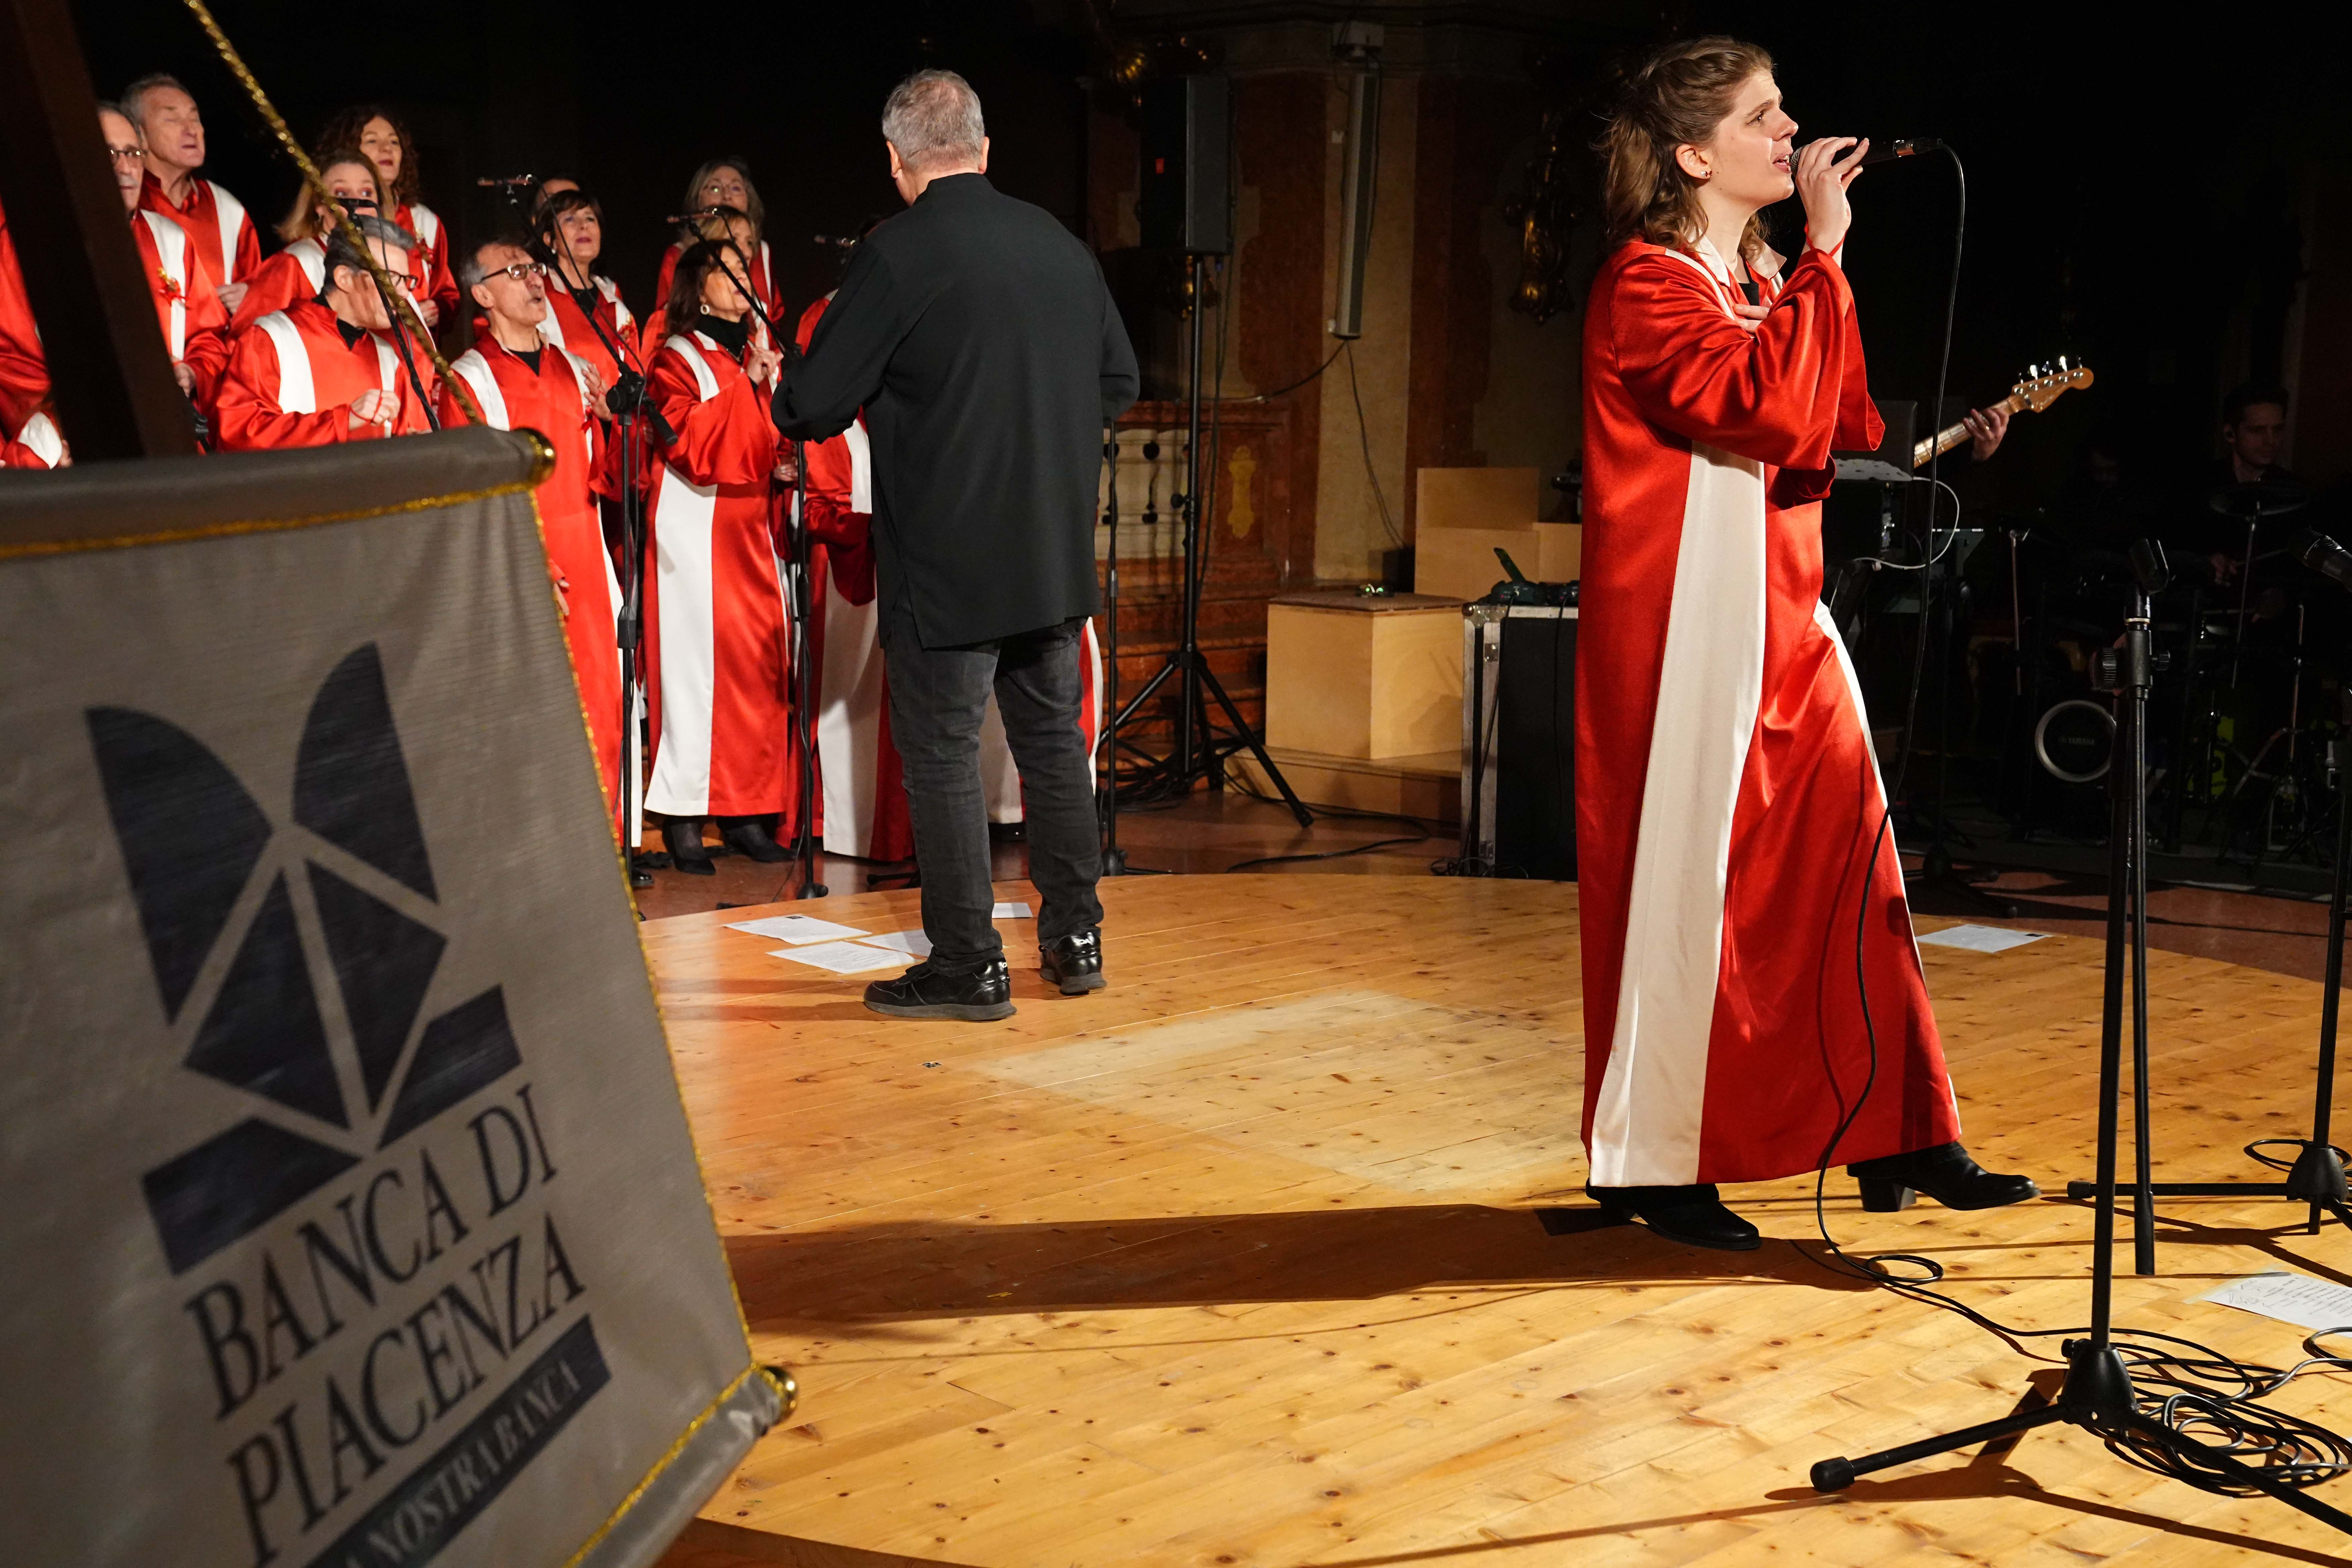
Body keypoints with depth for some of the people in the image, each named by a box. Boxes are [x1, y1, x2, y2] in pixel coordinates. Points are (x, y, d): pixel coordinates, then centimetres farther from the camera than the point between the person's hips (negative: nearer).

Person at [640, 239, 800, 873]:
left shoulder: (755, 357, 18)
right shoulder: (676, 360, 0)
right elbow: (691, 446, -15)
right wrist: (747, 383, -15)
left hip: (752, 528, 6)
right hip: (696, 530, -6)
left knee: (759, 662, 1)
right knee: (698, 662, -8)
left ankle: (747, 811, 5)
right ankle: (683, 820, -5)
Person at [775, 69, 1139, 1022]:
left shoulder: (897, 256, -14)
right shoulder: (1061, 245, 4)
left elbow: (811, 409, -12)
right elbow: (1119, 383, 14)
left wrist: (791, 392, 10)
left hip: (945, 565, -6)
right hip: (1056, 554, 6)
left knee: (942, 755, 3)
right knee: (1054, 739, 16)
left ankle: (968, 966, 7)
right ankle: (1075, 938, 24)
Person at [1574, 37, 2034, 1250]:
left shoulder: (1764, 280, 18)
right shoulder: (1648, 283, -10)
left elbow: (1839, 426, 16)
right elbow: (1771, 413, -24)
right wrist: (1825, 257, -17)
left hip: (1783, 619, 8)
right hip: (1685, 628, -8)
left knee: (1846, 865, 6)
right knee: (1683, 885, -1)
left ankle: (1893, 1136, 13)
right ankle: (1652, 1167, 12)